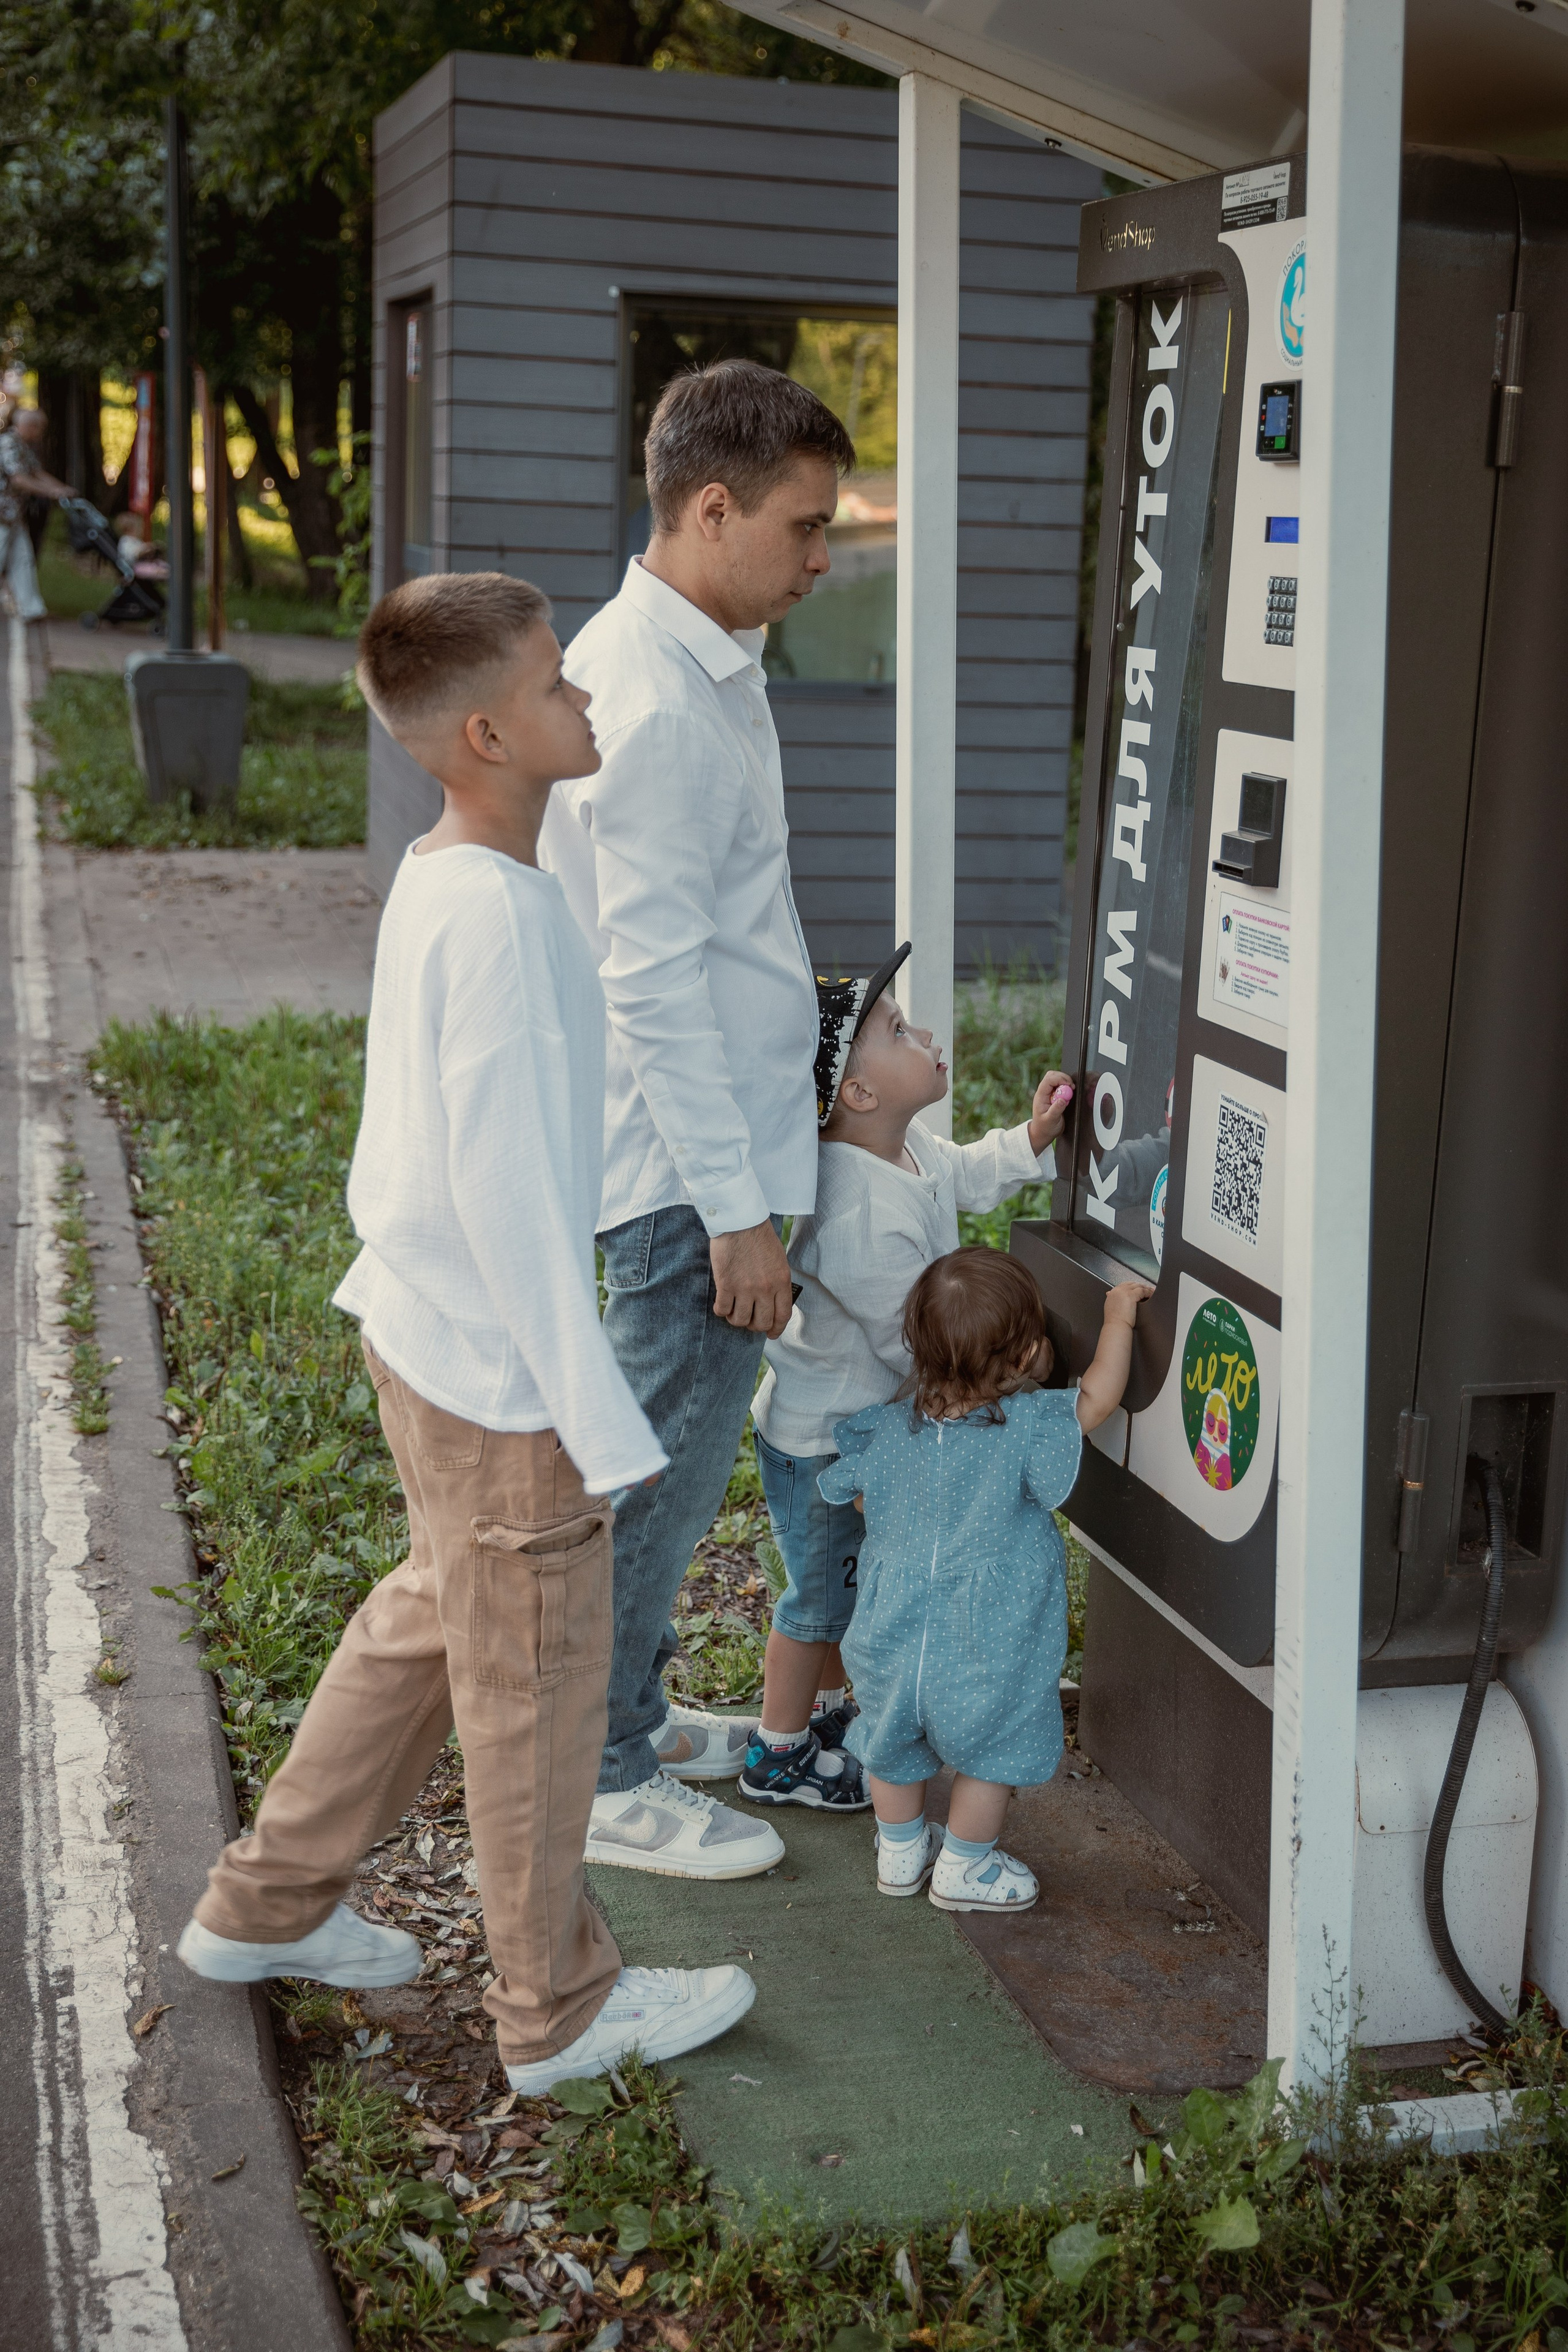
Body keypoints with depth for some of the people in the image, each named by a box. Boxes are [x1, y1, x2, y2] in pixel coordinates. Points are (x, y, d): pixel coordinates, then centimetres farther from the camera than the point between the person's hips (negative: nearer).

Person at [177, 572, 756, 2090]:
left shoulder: (437, 879, 5)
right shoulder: (496, 912, -24)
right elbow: (504, 1186, -25)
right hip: (495, 1364, -10)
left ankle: (267, 1906, 38)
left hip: (422, 1327, 10)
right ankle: (557, 2008, 24)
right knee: (533, 1679, 6)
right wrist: (596, 1414, -21)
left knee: (432, 1621, 24)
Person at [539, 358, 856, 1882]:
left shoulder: (697, 666, 11)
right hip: (694, 1159, -10)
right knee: (658, 1467, 2)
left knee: (666, 1452, 20)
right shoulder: (657, 701, -22)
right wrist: (737, 1210, -21)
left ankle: (629, 1708, 35)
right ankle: (607, 1777, 16)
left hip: (722, 1138, 10)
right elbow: (653, 982, -23)